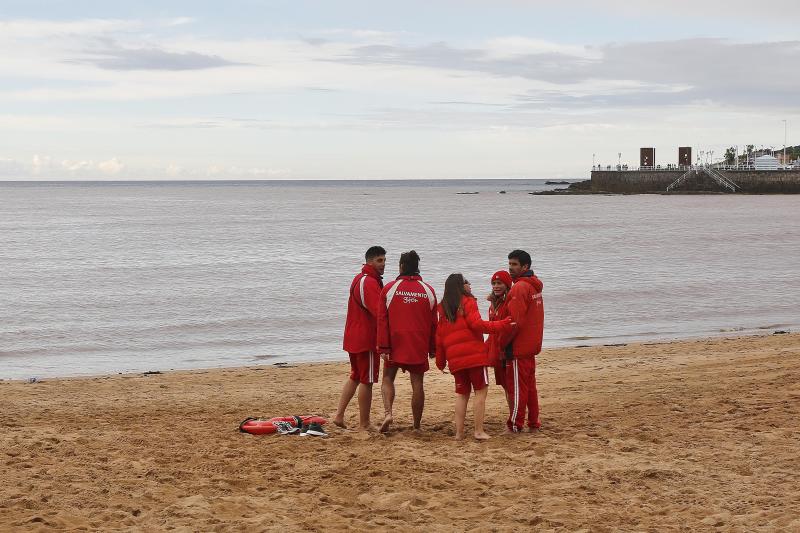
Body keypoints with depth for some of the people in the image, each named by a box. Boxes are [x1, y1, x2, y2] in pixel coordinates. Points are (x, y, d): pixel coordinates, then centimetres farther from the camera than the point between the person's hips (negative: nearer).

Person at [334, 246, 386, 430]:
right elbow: (380, 312, -29)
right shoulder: (370, 283, -18)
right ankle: (364, 424, 5)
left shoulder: (359, 279, 15)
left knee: (355, 377, 20)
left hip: (353, 337, 10)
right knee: (367, 380, -1)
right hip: (367, 339, -10)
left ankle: (339, 415, 17)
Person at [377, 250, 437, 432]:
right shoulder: (428, 290, 4)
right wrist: (433, 348, 15)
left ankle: (388, 412, -11)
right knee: (417, 383, 6)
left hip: (395, 343, -1)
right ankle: (417, 425, 10)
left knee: (388, 378, 13)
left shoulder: (389, 288, -3)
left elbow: (382, 320, -5)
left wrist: (383, 347, -3)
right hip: (419, 346, 1)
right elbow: (433, 323, 7)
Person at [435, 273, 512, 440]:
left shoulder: (443, 308, 17)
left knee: (461, 394, 13)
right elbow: (476, 324, -14)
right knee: (481, 391, 0)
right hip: (474, 354, -6)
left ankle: (459, 432, 8)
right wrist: (501, 326, -14)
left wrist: (440, 361, 23)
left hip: (454, 358, 6)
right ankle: (479, 431, -5)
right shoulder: (467, 302, -1)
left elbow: (439, 336, 17)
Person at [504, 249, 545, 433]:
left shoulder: (519, 287, -17)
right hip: (531, 345, 9)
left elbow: (515, 321, -21)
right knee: (530, 385, 15)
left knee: (517, 386, -3)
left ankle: (515, 425, 1)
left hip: (518, 347, -9)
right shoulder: (535, 285, 13)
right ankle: (533, 423, 20)